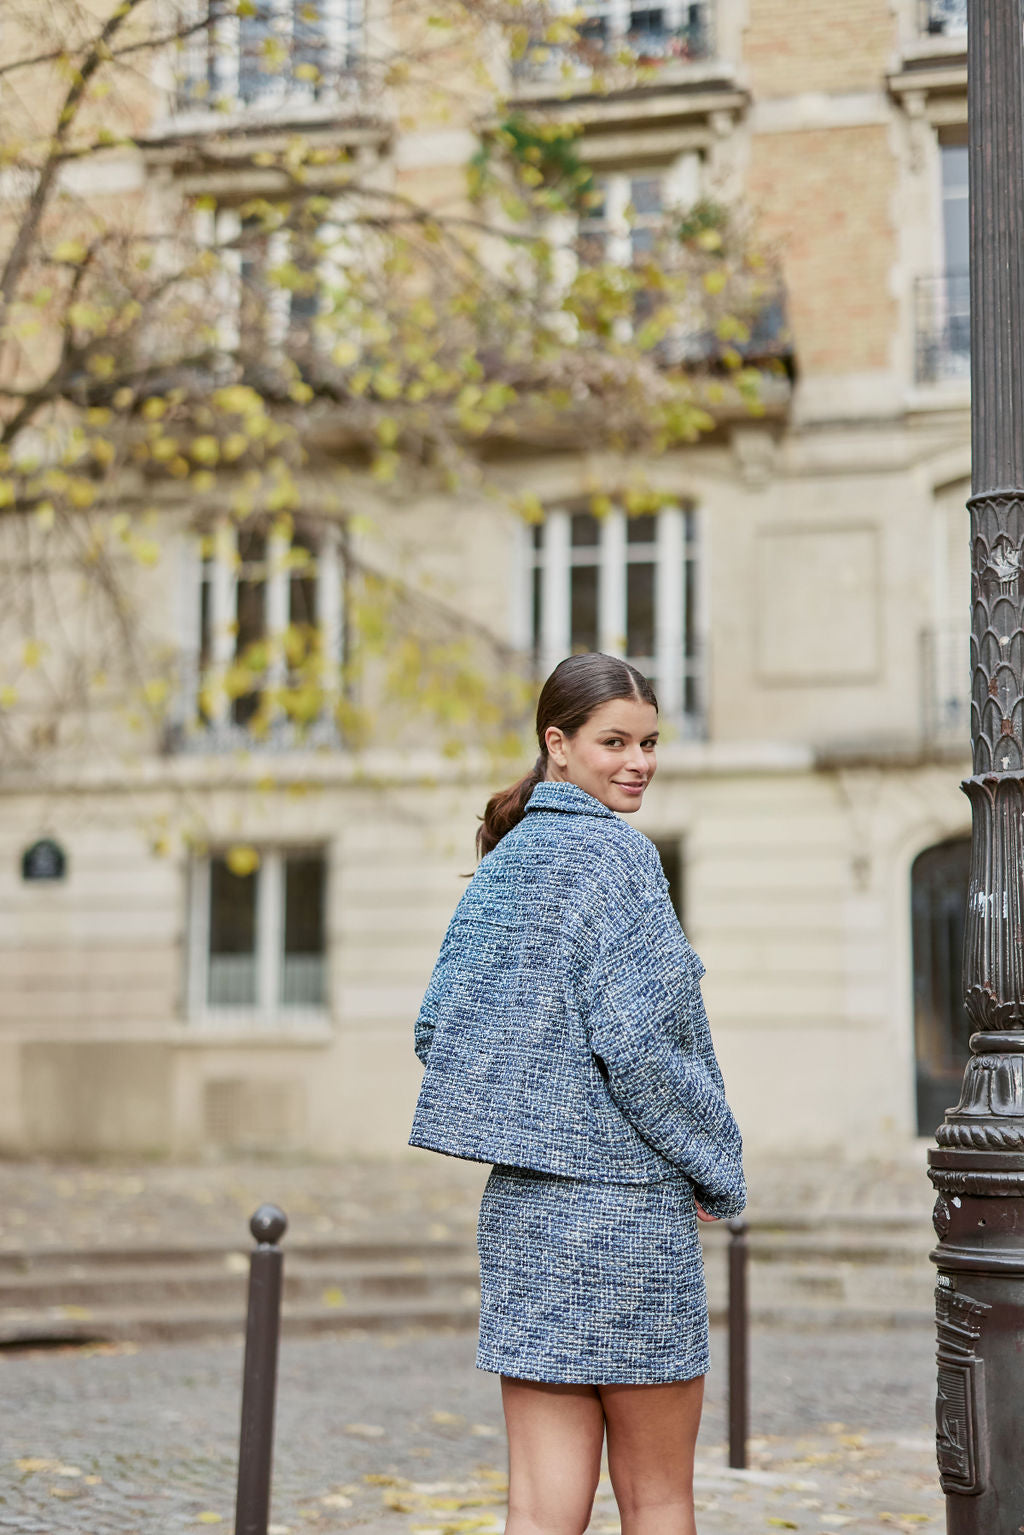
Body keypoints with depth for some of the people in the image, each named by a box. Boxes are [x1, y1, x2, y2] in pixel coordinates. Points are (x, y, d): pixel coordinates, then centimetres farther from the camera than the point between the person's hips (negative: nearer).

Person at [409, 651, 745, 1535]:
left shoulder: (502, 860, 12)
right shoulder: (615, 855, -11)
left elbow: (437, 1030, 14)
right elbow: (635, 1040, -19)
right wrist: (720, 1173, -6)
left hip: (519, 1202, 7)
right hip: (623, 1201, -7)